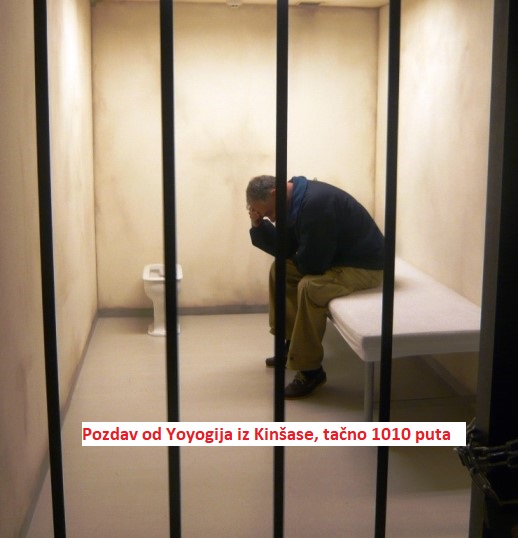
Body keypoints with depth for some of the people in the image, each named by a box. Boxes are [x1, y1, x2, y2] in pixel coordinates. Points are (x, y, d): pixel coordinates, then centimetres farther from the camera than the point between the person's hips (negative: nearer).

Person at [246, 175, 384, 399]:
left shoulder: (316, 203, -29)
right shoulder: (296, 199, 2)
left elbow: (312, 264, -27)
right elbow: (284, 250, 7)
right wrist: (258, 225, -8)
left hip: (364, 265, -10)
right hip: (337, 257, 10)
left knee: (309, 286, -31)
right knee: (280, 269, 11)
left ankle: (310, 371, -17)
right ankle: (292, 341, 17)